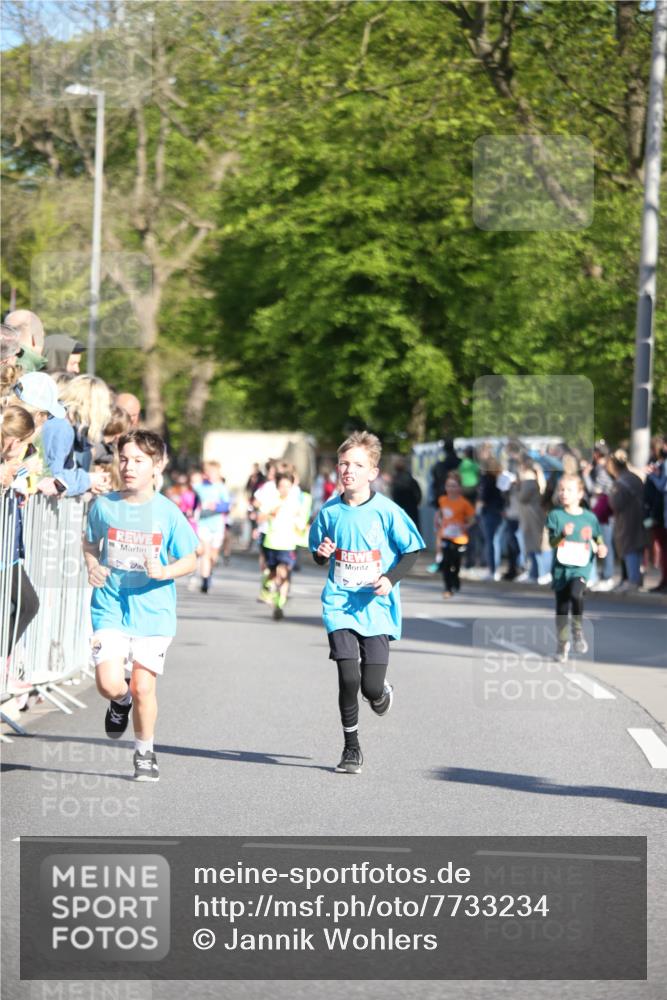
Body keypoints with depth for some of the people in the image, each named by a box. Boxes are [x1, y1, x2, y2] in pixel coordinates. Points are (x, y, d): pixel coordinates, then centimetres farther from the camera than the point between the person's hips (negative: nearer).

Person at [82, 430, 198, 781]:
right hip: (110, 609, 1)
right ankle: (121, 702, 25)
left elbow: (190, 560, 3)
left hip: (153, 611, -1)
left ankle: (145, 752, 21)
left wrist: (164, 572, -16)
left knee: (143, 687, -2)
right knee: (109, 684, -14)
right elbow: (90, 544, 18)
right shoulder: (104, 506, 1)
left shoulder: (167, 512, -3)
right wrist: (92, 566, -3)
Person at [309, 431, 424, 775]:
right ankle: (351, 748, 8)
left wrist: (391, 578, -15)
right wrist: (322, 553, -8)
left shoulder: (386, 511, -6)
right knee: (348, 678, -10)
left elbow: (411, 552, 1)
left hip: (377, 608, -2)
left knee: (371, 687, -7)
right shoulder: (330, 511, 3)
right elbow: (318, 555, 16)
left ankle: (383, 693, 33)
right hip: (340, 605, 2)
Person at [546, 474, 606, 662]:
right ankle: (563, 643, 22)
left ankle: (578, 630, -7)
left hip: (582, 565, -1)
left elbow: (598, 539, 15)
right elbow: (552, 542, -7)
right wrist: (563, 534, -27)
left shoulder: (590, 517, 4)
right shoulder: (555, 515, 1)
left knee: (576, 593, -28)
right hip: (561, 567, 1)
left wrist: (601, 548, -7)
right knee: (561, 607, 5)